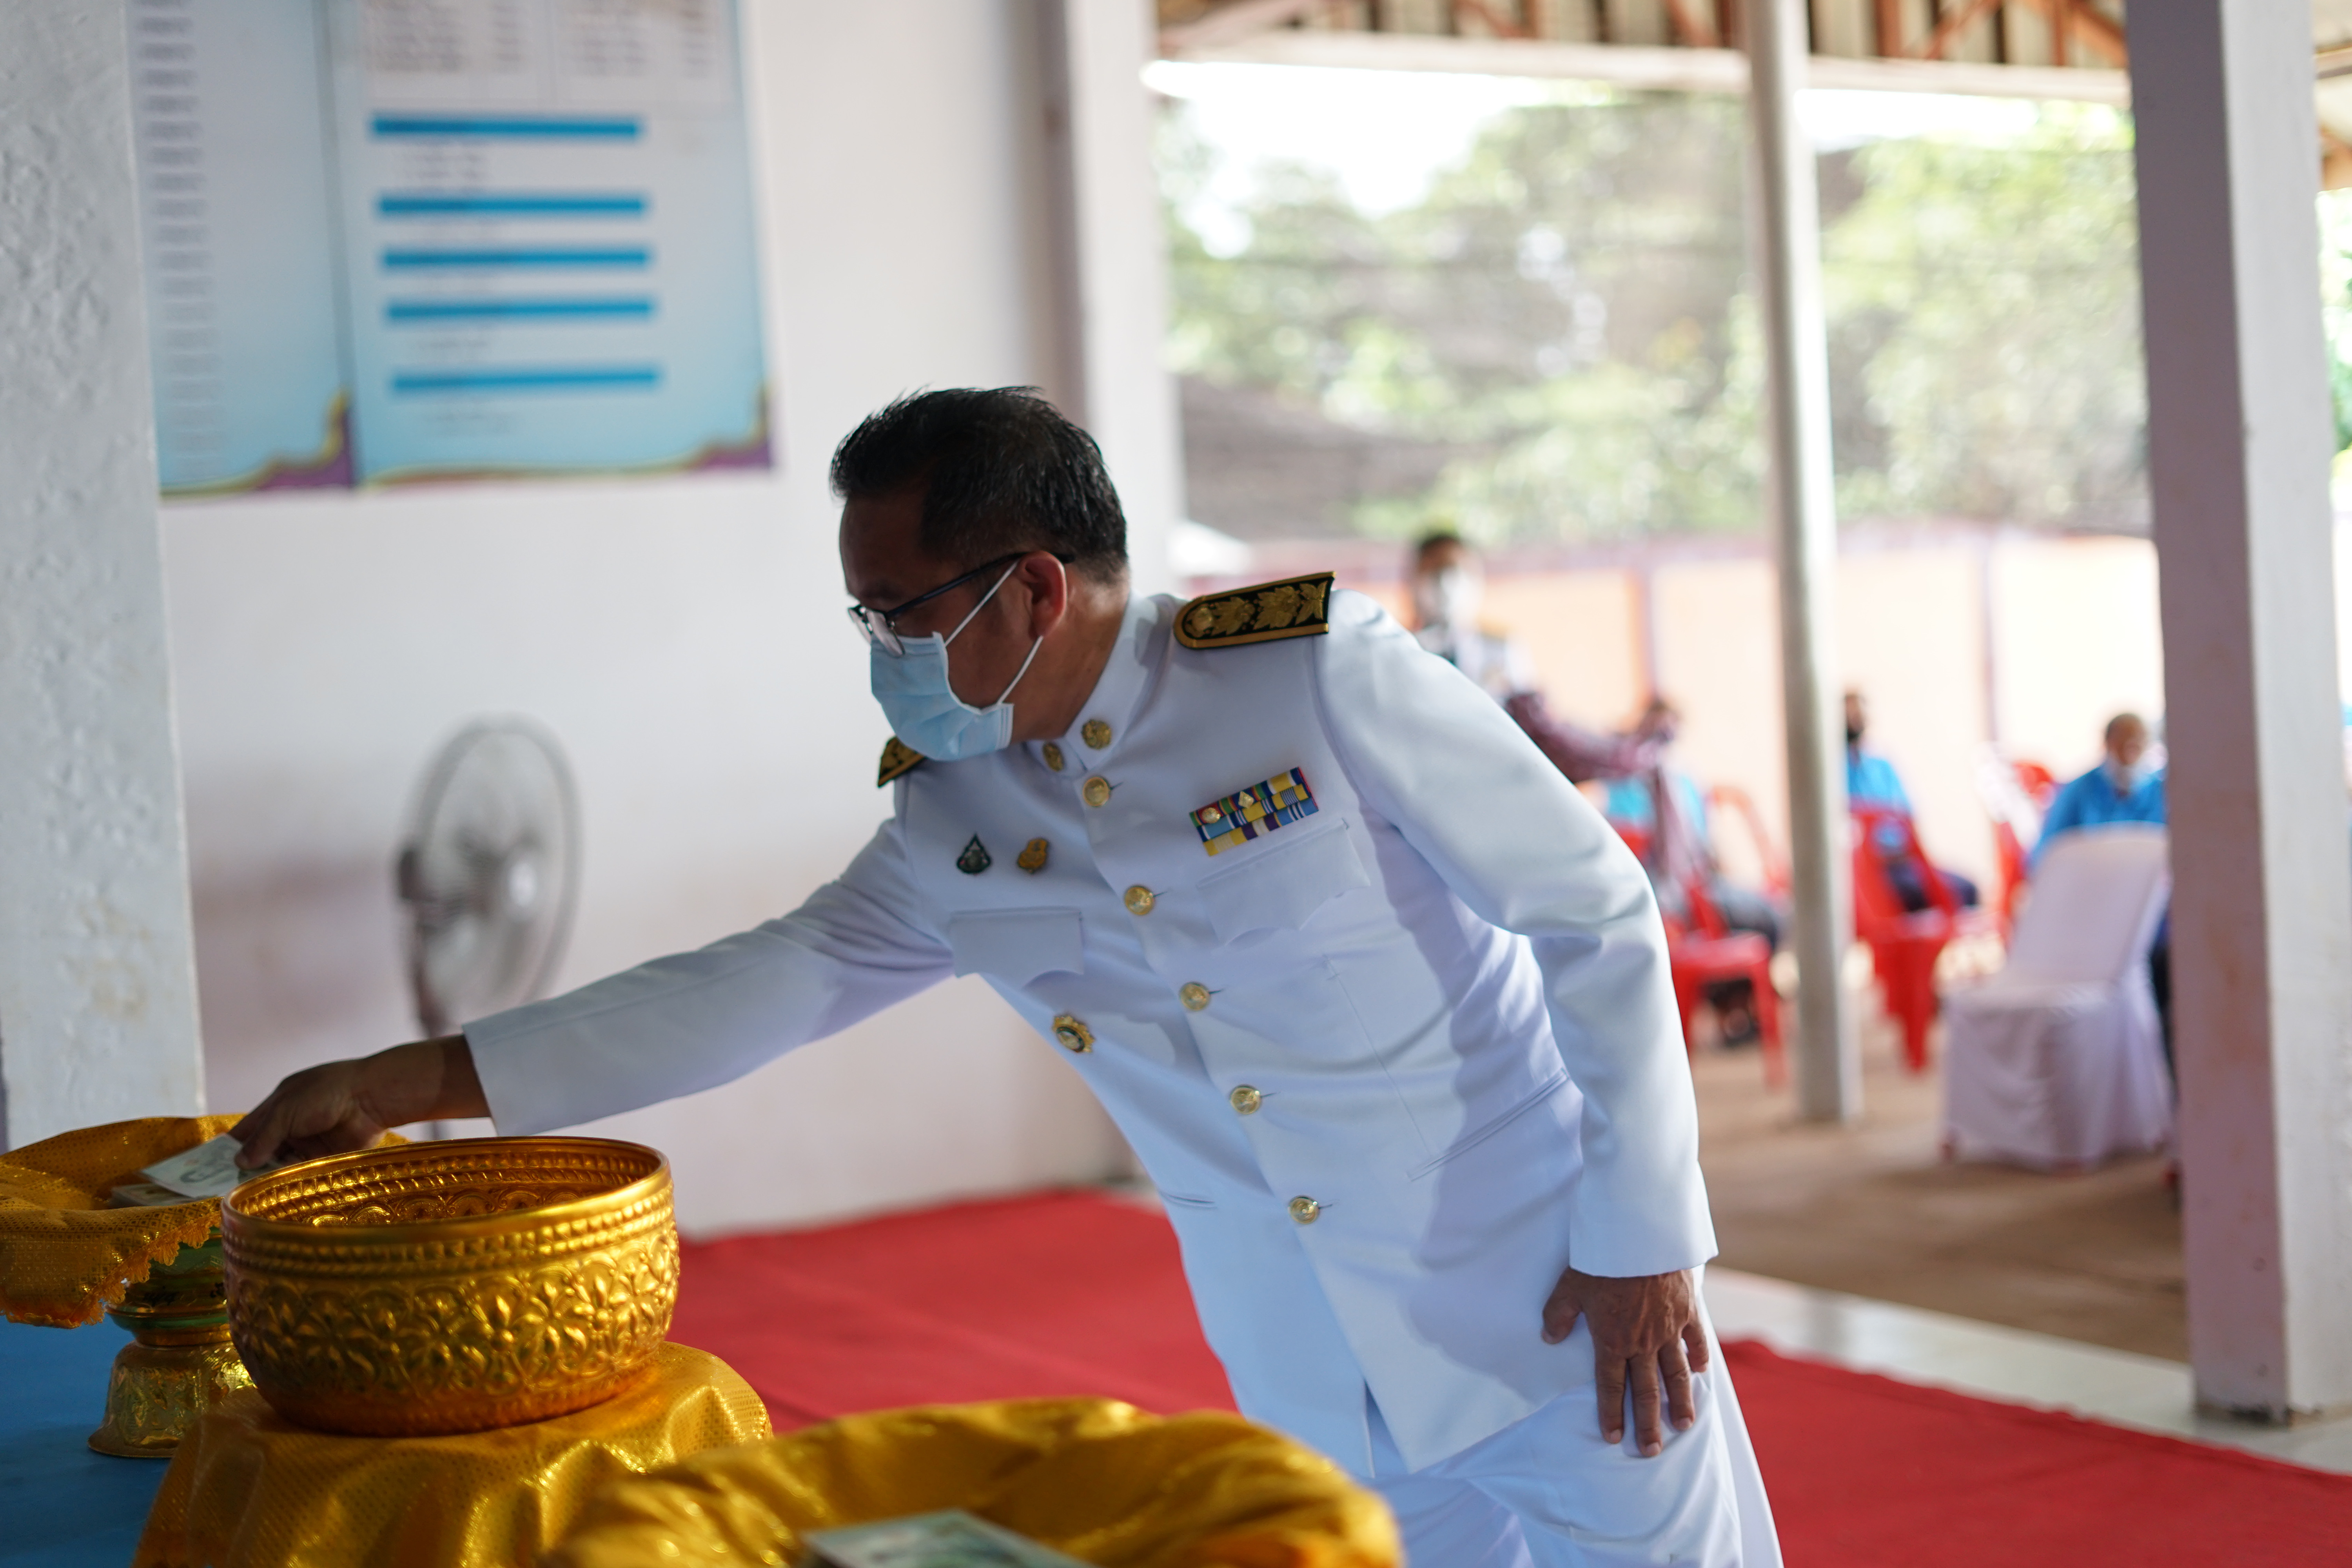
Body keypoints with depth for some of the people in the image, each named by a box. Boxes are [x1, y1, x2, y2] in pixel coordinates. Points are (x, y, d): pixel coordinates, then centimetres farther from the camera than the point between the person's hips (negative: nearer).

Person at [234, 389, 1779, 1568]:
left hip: (1549, 1307, -4)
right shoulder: (952, 821, 0)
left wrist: (1643, 1242, -13)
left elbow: (1599, 922, -12)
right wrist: (409, 1080, -3)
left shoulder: (1319, 675, -16)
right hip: (1319, 1396, 4)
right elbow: (768, 983, 2)